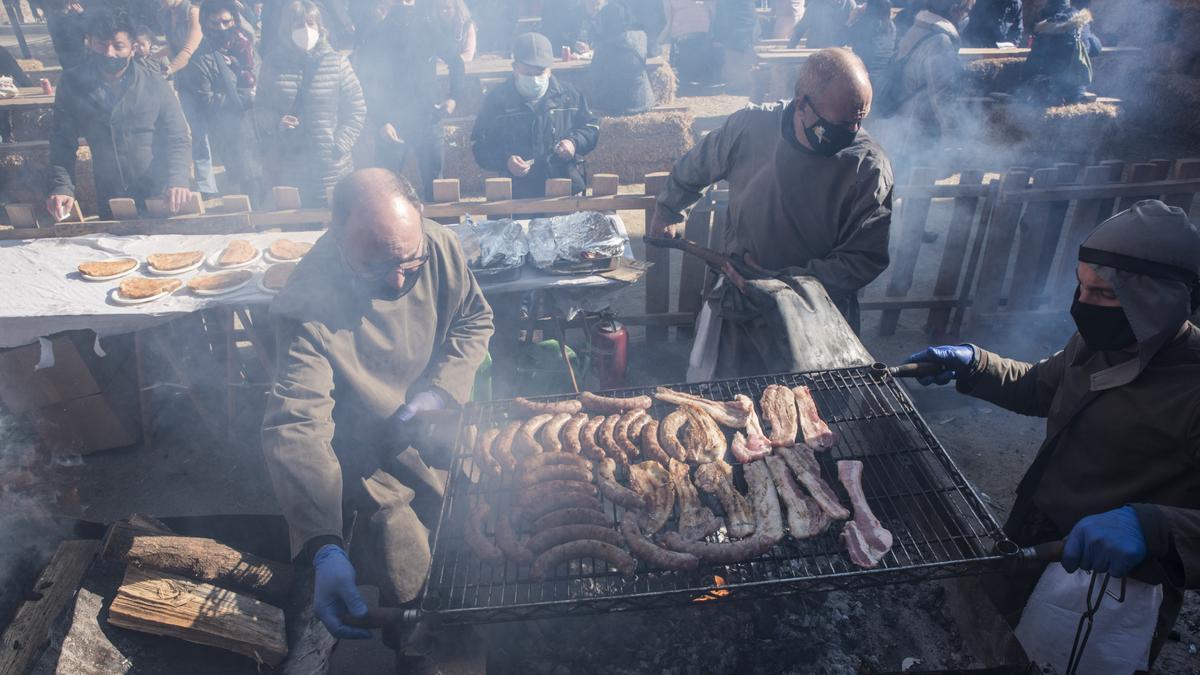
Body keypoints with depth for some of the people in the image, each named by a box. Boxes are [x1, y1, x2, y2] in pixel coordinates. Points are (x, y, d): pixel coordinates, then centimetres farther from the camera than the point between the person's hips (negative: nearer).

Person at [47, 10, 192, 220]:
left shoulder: (155, 84, -6)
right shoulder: (72, 84, -2)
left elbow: (176, 139, -7)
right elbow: (63, 143, 1)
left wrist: (177, 182, -23)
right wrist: (62, 187, -13)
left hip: (159, 195, -1)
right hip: (108, 200, 1)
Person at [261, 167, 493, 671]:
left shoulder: (439, 244, -17)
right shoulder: (308, 304, -28)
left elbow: (475, 318, 1)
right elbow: (295, 427, -34)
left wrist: (440, 389, -16)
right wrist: (324, 550, -45)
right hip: (374, 456, -4)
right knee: (407, 581, -12)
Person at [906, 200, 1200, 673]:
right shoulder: (1097, 343, -4)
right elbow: (1040, 388, 16)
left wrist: (1151, 527, -48)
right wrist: (971, 363, 2)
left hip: (1113, 582, -6)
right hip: (1036, 544, 7)